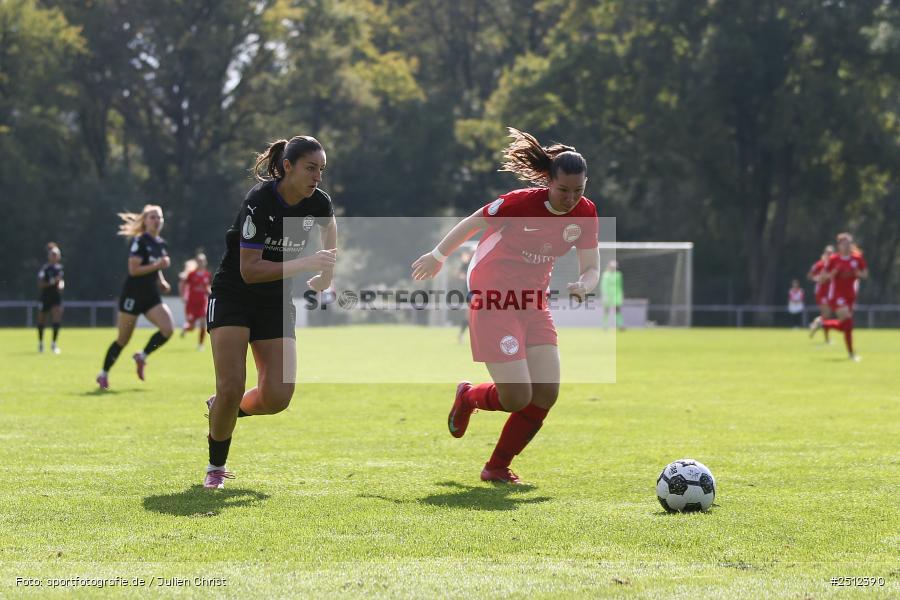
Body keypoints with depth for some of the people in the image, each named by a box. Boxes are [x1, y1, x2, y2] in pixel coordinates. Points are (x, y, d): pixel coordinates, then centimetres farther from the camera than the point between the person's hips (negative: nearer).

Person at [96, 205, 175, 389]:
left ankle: (142, 356, 5)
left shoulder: (161, 244, 10)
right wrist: (157, 265, -23)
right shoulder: (140, 241, -12)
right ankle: (103, 374, 18)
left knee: (168, 328, -16)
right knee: (123, 340, 2)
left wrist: (162, 281, 8)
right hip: (133, 296, -6)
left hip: (151, 296, 6)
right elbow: (133, 269, -20)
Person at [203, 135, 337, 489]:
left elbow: (329, 229, 20)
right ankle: (216, 467, 6)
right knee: (231, 387, -17)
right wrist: (304, 264, -32)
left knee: (277, 397, -7)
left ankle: (225, 409, 26)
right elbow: (249, 270, -27)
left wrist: (324, 275, 22)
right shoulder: (259, 201, -24)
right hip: (232, 297, -5)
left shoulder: (318, 203, -7)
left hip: (276, 302, 5)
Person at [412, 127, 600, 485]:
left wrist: (583, 285, -22)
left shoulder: (585, 213, -4)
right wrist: (438, 256, 8)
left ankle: (497, 468, 14)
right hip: (493, 302, -6)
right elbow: (471, 224, -5)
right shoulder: (520, 203, -20)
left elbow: (592, 267, 2)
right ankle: (468, 396, 23)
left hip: (534, 303, 6)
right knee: (517, 398, -14)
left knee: (546, 394, -5)